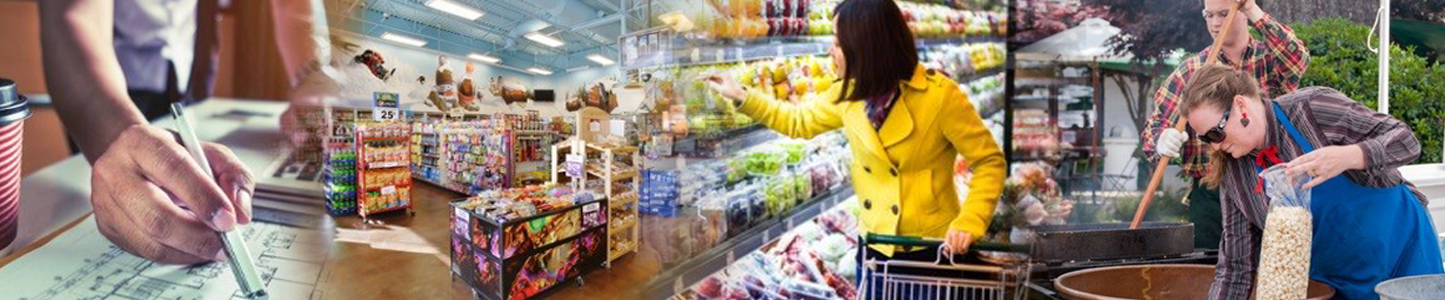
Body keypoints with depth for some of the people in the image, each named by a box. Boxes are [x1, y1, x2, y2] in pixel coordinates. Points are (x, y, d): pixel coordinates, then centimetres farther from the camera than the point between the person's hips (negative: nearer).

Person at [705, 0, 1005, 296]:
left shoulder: (940, 95, -19)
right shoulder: (849, 94, -2)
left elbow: (989, 161, -12)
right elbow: (799, 121, 16)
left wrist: (969, 222, -24)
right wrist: (741, 97, 12)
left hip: (933, 249, -5)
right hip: (875, 247, 5)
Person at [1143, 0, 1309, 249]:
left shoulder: (1272, 60, 5)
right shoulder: (1190, 71, 6)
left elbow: (1298, 59, -19)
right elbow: (1154, 126, 0)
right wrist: (1162, 141, -24)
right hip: (1210, 198, 1)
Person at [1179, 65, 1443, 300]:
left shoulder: (1312, 109, -22)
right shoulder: (1232, 172, -10)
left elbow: (1405, 140, -20)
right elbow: (1236, 266, -5)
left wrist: (1346, 157, -37)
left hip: (1403, 251, -3)